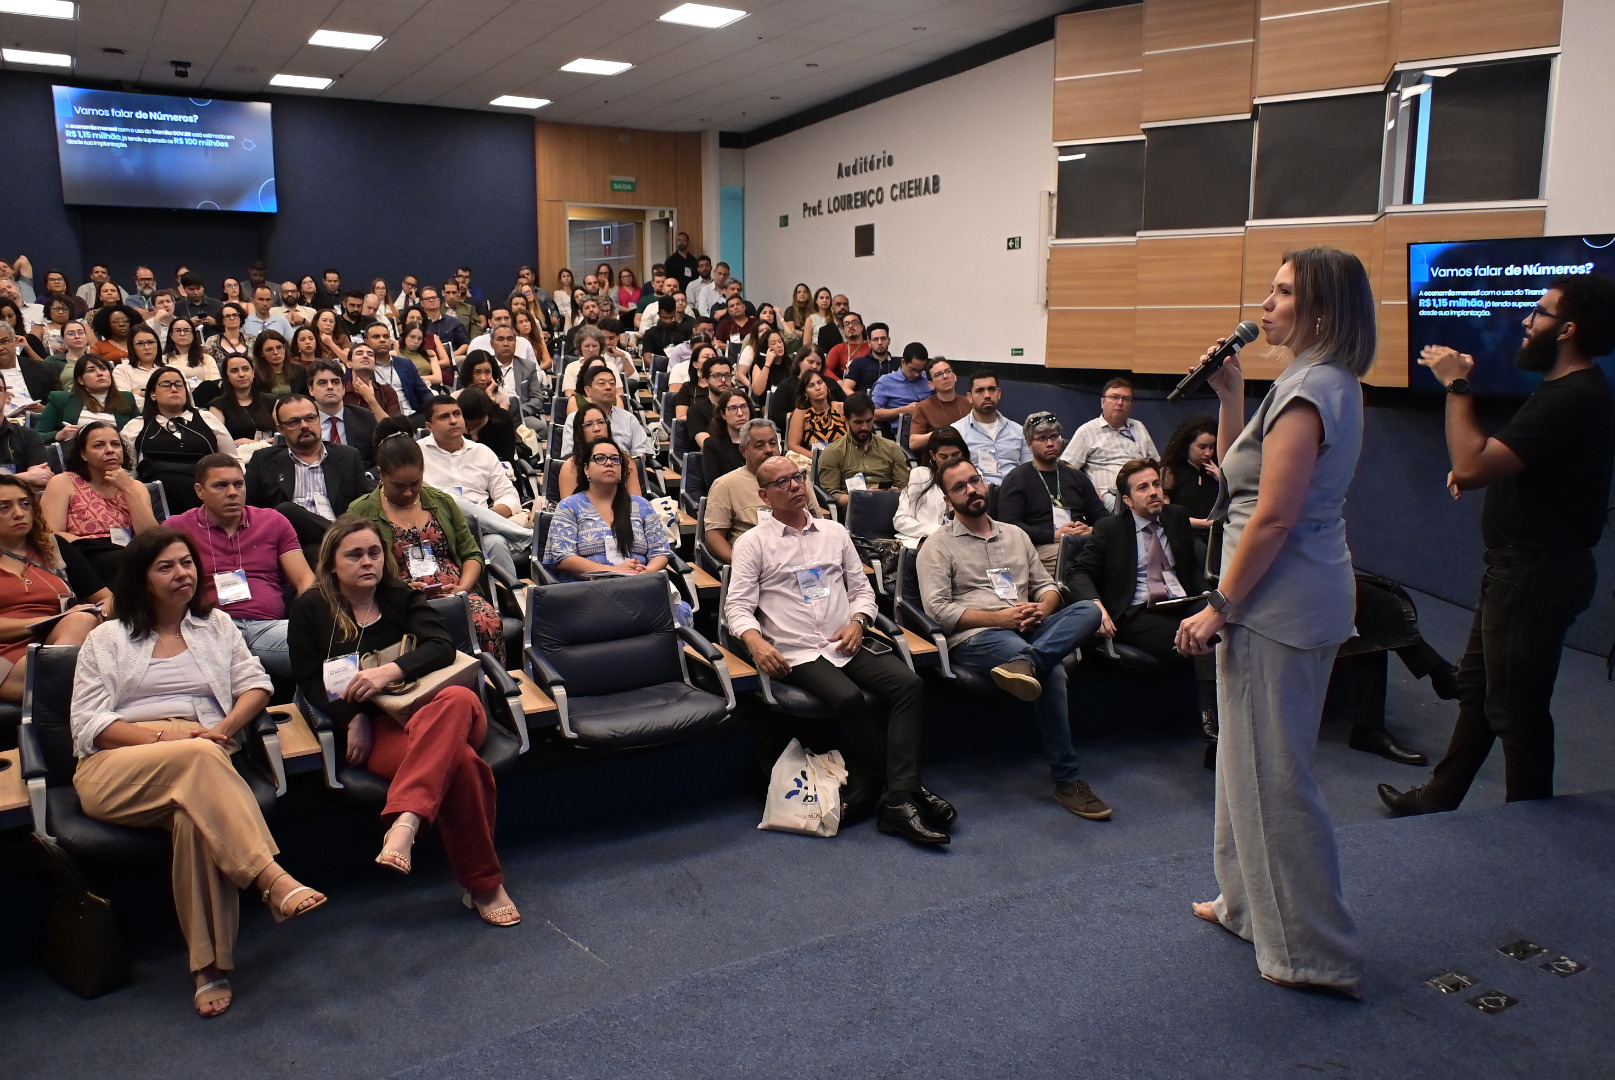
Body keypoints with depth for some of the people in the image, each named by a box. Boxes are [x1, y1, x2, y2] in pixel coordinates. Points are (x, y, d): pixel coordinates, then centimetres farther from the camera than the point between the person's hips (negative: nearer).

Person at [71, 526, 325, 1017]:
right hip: (116, 772, -1)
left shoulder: (216, 625, 23)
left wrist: (225, 727, -8)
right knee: (198, 756, -38)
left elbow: (256, 683, 13)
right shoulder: (106, 639, 16)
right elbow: (88, 725, 4)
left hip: (199, 763, 1)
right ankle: (272, 879, -48)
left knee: (194, 816, -37)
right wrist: (163, 734, -12)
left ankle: (212, 968, -36)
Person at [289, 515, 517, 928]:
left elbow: (441, 646, 0)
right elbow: (309, 681, 8)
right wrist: (353, 718, -10)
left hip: (437, 709, 2)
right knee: (457, 760, -36)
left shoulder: (404, 598, 18)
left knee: (459, 698, -40)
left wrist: (389, 672, -18)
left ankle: (404, 823, -54)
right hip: (377, 726, -2)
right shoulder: (309, 609, 15)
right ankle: (484, 885, -29)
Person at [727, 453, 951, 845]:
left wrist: (857, 621, -2)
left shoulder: (834, 532, 17)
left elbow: (862, 589, 20)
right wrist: (755, 642, -21)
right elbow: (738, 605, -1)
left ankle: (898, 800, -26)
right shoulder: (752, 543, 5)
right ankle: (906, 790, -12)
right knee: (847, 698, -33)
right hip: (797, 653, -4)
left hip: (847, 645, 5)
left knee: (910, 684, -21)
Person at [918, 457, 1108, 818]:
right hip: (975, 637, -6)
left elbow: (1047, 584, 24)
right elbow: (937, 608, -6)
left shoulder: (1015, 535, 25)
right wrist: (998, 618, -16)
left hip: (1028, 630, 6)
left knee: (1089, 609, -26)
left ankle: (1026, 663, -46)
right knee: (1051, 671, -36)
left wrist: (1042, 608, -4)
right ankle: (1066, 778, -32)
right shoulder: (938, 545, 7)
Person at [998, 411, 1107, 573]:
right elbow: (1009, 524, -6)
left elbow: (1102, 516, 27)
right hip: (1041, 548, -5)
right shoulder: (1016, 479, 8)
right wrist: (1054, 535, -13)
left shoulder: (1077, 477, 26)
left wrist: (1091, 530, 1)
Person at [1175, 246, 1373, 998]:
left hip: (1279, 597, -11)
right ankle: (1251, 904, 36)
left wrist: (1218, 608, -18)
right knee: (1255, 758, 20)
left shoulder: (1307, 391, -19)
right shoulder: (1329, 384, 13)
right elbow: (1236, 470, 18)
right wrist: (1230, 391, 9)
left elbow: (1272, 518, -23)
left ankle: (1313, 952, 12)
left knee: (1271, 771, -1)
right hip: (1309, 591, 11)